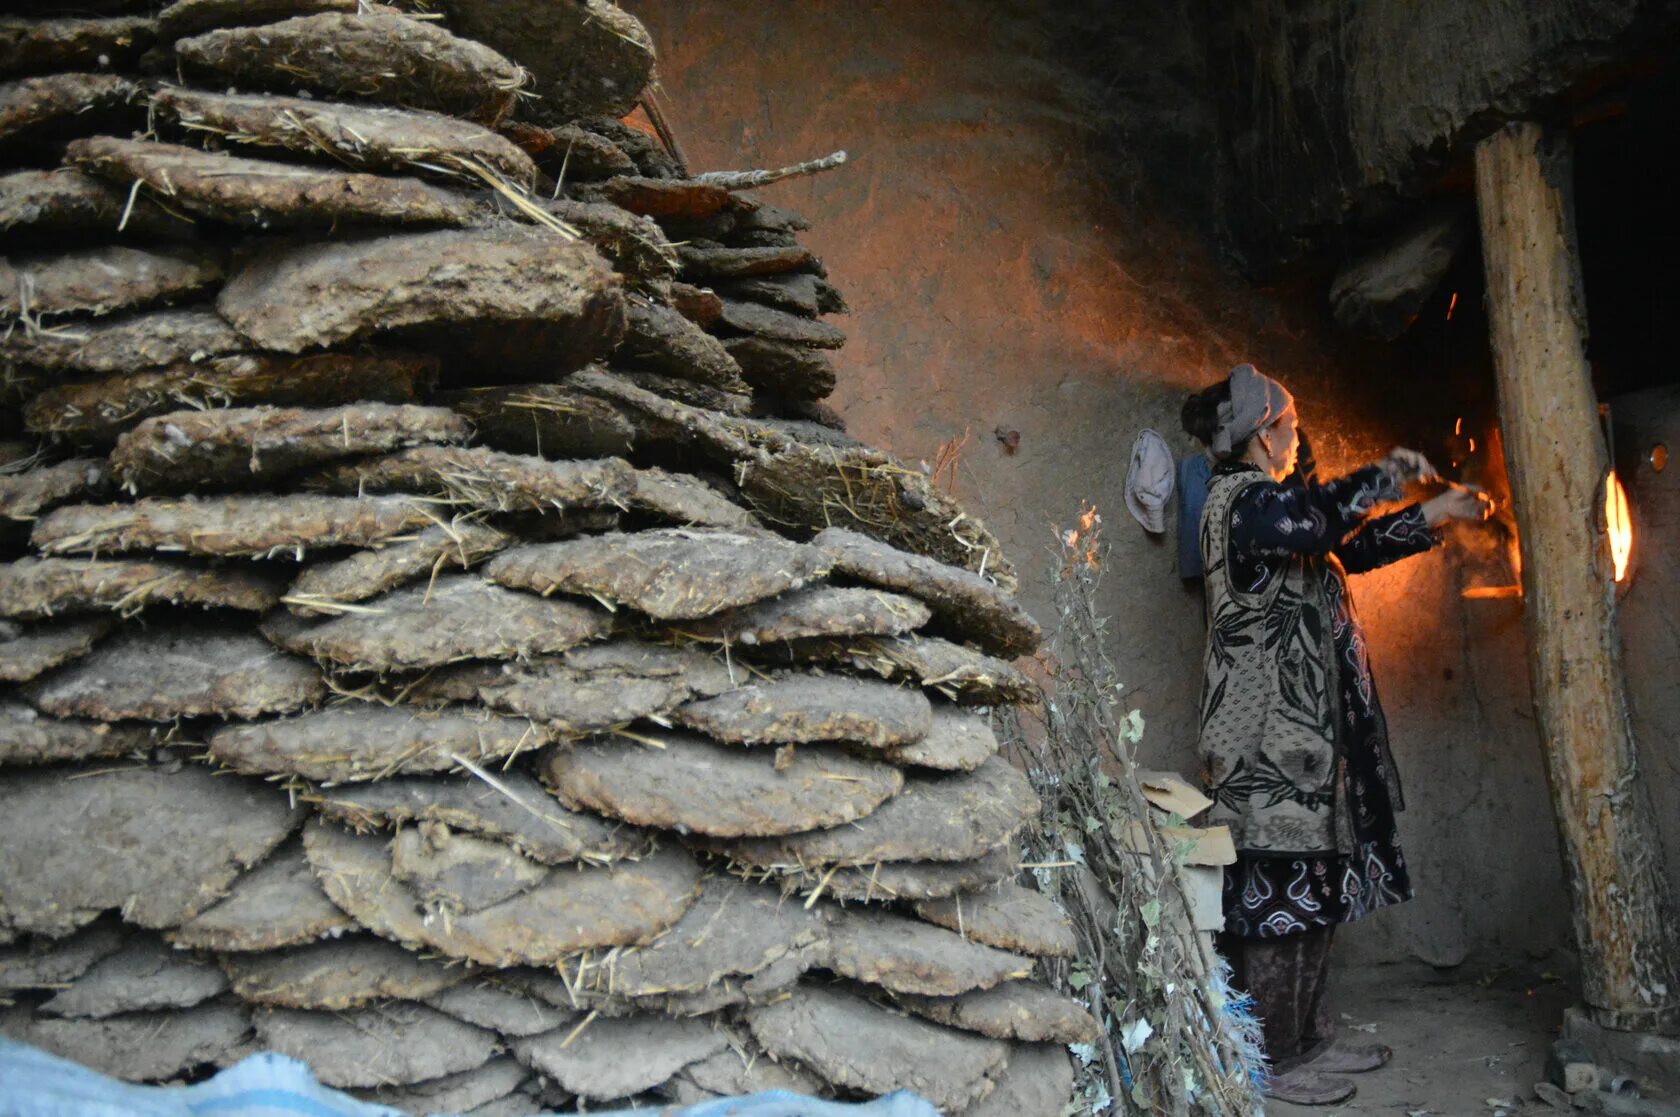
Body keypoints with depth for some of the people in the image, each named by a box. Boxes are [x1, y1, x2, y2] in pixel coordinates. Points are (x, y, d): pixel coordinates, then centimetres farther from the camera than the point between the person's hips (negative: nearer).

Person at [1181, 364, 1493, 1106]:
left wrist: (1435, 517, 27)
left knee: (1311, 889, 12)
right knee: (1280, 888, -5)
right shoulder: (1243, 497, -11)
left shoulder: (1263, 500, 21)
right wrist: (1390, 474, -15)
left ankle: (1307, 1039, 22)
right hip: (1270, 734, -10)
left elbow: (1346, 548, 30)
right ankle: (1271, 1061, 4)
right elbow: (1319, 519, -32)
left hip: (1301, 730, 10)